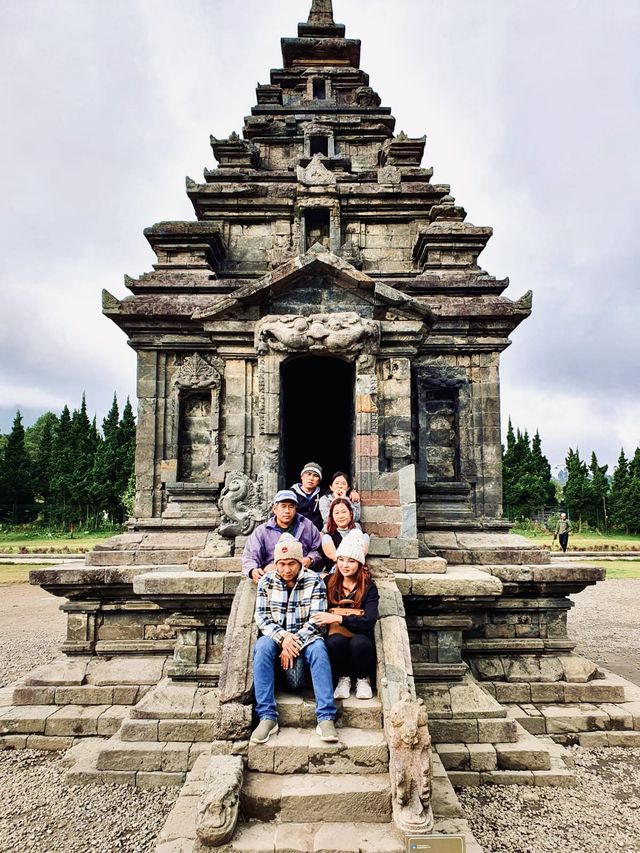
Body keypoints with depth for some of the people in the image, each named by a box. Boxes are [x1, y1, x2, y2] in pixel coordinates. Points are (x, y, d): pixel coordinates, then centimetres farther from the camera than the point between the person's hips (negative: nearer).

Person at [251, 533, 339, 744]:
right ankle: (267, 717, -31)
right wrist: (283, 637, -22)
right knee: (262, 647, -31)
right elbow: (261, 617, -4)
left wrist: (294, 642, -23)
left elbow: (315, 620, -11)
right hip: (276, 637, 2)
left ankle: (326, 718, -36)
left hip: (305, 638, -1)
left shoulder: (314, 581, -5)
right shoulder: (266, 582, 1)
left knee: (318, 648, -34)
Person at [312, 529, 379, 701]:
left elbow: (369, 622, -14)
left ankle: (363, 679, -5)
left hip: (360, 638, 0)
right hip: (336, 637, 1)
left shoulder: (369, 588, -1)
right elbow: (319, 612, 6)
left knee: (359, 642, -35)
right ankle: (343, 678, -6)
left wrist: (338, 618, -24)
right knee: (336, 641, -34)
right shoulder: (329, 582, 5)